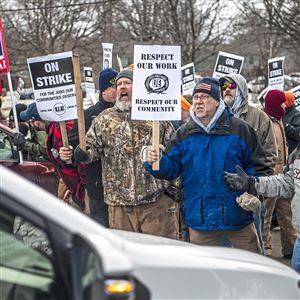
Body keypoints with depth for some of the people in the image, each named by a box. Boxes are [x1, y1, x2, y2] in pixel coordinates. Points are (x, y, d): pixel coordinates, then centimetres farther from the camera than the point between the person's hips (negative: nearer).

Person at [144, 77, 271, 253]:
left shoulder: (239, 129, -2)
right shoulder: (184, 134, 6)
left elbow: (257, 166, 1)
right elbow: (171, 167, 3)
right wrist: (158, 162, -18)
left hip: (237, 216, -2)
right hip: (200, 218, 2)